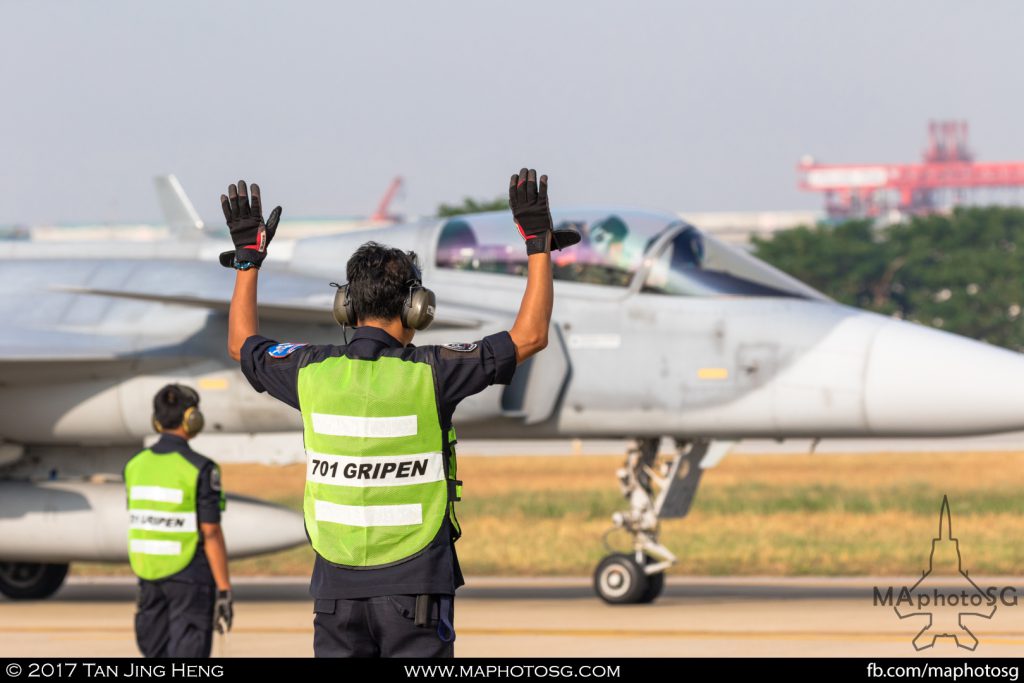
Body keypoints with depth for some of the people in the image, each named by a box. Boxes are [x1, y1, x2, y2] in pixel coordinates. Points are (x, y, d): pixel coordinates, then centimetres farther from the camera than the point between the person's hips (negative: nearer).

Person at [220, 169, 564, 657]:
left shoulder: (313, 373, -1)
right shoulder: (429, 374, -10)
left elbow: (242, 343, 20)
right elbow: (530, 336, -2)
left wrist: (247, 256, 29)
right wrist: (538, 242, 4)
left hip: (336, 585, 3)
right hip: (415, 582, -3)